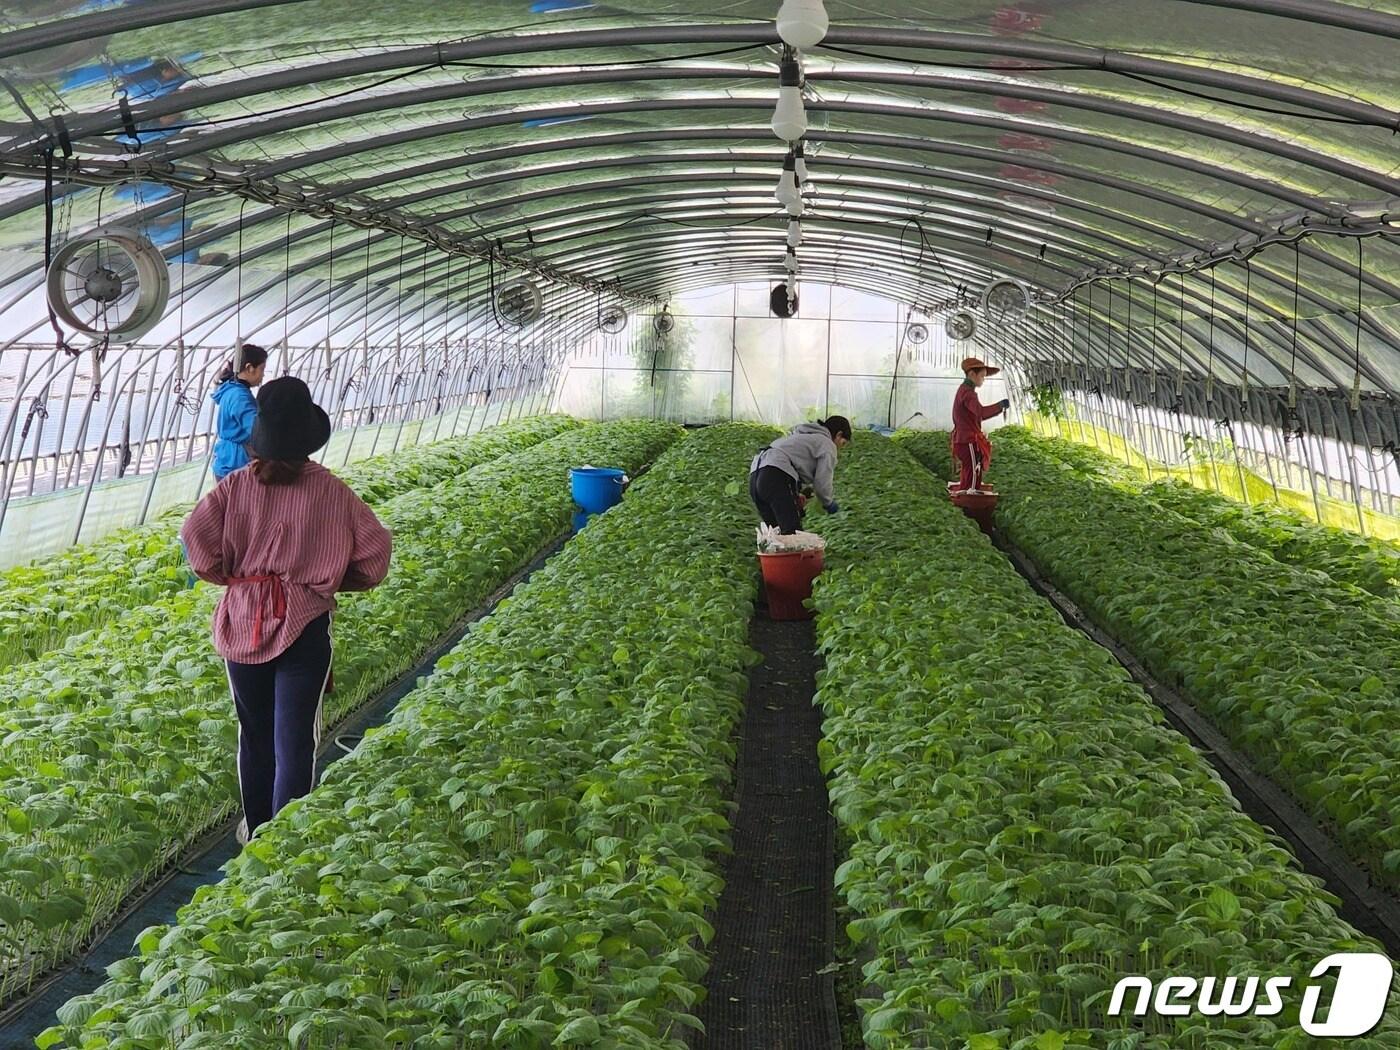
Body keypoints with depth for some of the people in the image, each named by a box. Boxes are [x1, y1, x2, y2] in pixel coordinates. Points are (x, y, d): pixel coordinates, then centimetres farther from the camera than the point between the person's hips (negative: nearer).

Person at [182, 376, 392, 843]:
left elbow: (196, 538, -13)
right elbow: (375, 550, -6)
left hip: (243, 621, 2)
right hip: (305, 625, -2)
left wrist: (232, 577, 4)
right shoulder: (330, 491, -7)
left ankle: (255, 829, 34)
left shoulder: (236, 485, -4)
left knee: (253, 732, 19)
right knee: (295, 741, 2)